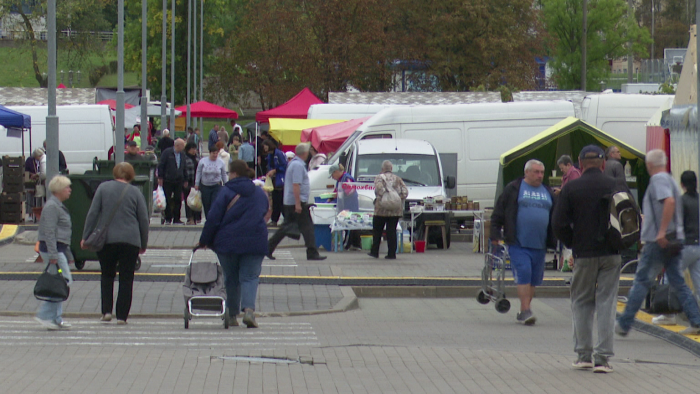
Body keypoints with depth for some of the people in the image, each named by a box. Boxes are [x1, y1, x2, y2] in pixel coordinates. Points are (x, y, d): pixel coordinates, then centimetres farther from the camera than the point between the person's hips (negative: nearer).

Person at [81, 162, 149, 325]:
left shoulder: (103, 188, 2)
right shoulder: (135, 192, 3)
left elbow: (93, 213, -1)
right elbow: (144, 220, 4)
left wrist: (86, 237, 3)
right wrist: (144, 244, 14)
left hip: (106, 239, 1)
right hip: (130, 241, -1)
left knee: (107, 275, 15)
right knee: (126, 278, 5)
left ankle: (106, 311, 2)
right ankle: (122, 316, 3)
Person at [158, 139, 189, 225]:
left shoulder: (183, 155, 10)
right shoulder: (167, 153, -6)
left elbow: (184, 168, 16)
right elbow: (161, 165, -7)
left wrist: (185, 180, 15)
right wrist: (160, 178, -10)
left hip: (178, 182, 4)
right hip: (168, 181, -4)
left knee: (178, 200, 2)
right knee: (168, 200, 2)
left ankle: (176, 219, 7)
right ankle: (168, 218, 10)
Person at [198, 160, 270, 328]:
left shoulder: (226, 192, -5)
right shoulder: (260, 193, 9)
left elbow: (213, 218, -7)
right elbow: (266, 214, 20)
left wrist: (204, 240, 2)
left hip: (228, 243, -2)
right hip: (255, 243, 2)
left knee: (231, 278, 11)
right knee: (250, 277, 2)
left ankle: (232, 314, 15)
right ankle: (249, 309, -23)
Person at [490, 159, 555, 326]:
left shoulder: (547, 192, 16)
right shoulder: (513, 189, 1)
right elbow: (498, 213, 1)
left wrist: (553, 240, 20)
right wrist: (495, 234, -4)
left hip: (539, 244, 5)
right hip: (518, 243, -5)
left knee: (535, 278, 7)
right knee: (523, 274, -14)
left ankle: (523, 312, 17)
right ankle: (525, 311, -15)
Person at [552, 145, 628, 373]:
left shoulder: (571, 189, -3)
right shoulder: (617, 187, 0)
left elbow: (559, 224, -6)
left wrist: (572, 244, 9)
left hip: (584, 254, -1)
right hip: (611, 254, 1)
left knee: (581, 302, 12)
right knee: (606, 303, 3)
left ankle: (584, 354, 10)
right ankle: (602, 357, -2)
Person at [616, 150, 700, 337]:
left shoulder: (658, 179, -11)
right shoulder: (669, 179, 18)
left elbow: (670, 201, -28)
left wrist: (662, 231, -29)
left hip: (659, 242, -9)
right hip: (674, 240, 9)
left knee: (641, 282, -2)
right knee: (678, 282, 8)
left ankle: (624, 324, 2)